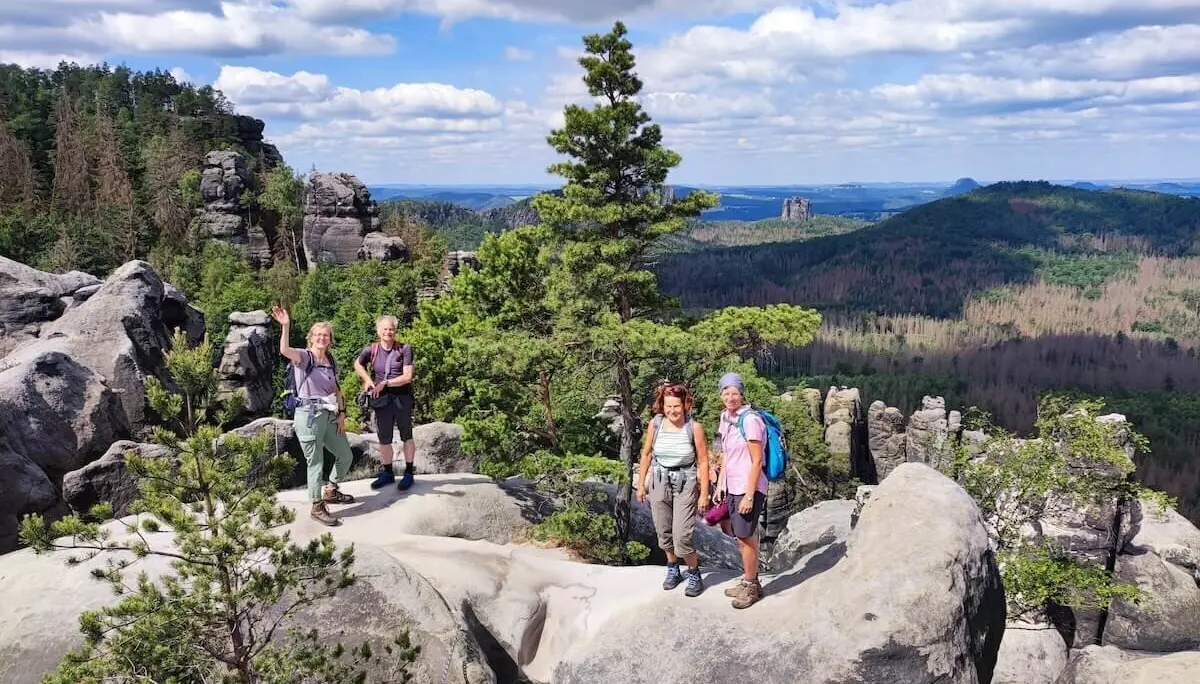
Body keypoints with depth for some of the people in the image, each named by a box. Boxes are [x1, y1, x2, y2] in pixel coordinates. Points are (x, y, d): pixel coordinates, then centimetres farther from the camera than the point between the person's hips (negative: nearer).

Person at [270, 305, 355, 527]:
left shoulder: (331, 361, 12)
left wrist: (341, 413, 9)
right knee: (316, 463, 0)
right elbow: (284, 350, -30)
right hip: (309, 416, -7)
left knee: (345, 456, 18)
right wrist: (285, 326, -42)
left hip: (329, 416, 7)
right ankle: (317, 507, 14)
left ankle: (331, 491, 40)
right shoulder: (304, 357, -8)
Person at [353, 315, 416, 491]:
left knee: (406, 436, 9)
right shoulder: (371, 350, -1)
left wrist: (385, 383, -16)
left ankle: (408, 473, 20)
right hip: (381, 399, 3)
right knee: (384, 439, 11)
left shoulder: (404, 349, -9)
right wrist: (368, 380, 3)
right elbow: (357, 364, 18)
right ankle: (387, 473, 27)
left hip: (402, 398, -3)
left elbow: (407, 377, -13)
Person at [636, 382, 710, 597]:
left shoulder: (694, 427, -12)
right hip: (659, 482, 3)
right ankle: (672, 569, 36)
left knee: (682, 537, -9)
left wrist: (704, 493, -7)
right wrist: (641, 484, 8)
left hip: (685, 484, -3)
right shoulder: (655, 424, -5)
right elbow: (646, 454, 7)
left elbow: (703, 461, -7)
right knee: (664, 532, 13)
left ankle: (694, 574, 15)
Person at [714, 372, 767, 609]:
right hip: (733, 487, 8)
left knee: (746, 537, -1)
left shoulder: (750, 420, -17)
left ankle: (751, 586, 12)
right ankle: (749, 582, 25)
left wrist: (749, 495, -19)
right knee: (742, 537, 13)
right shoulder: (726, 418, 7)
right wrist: (720, 485, 16)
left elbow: (757, 461, -17)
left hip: (749, 488, -7)